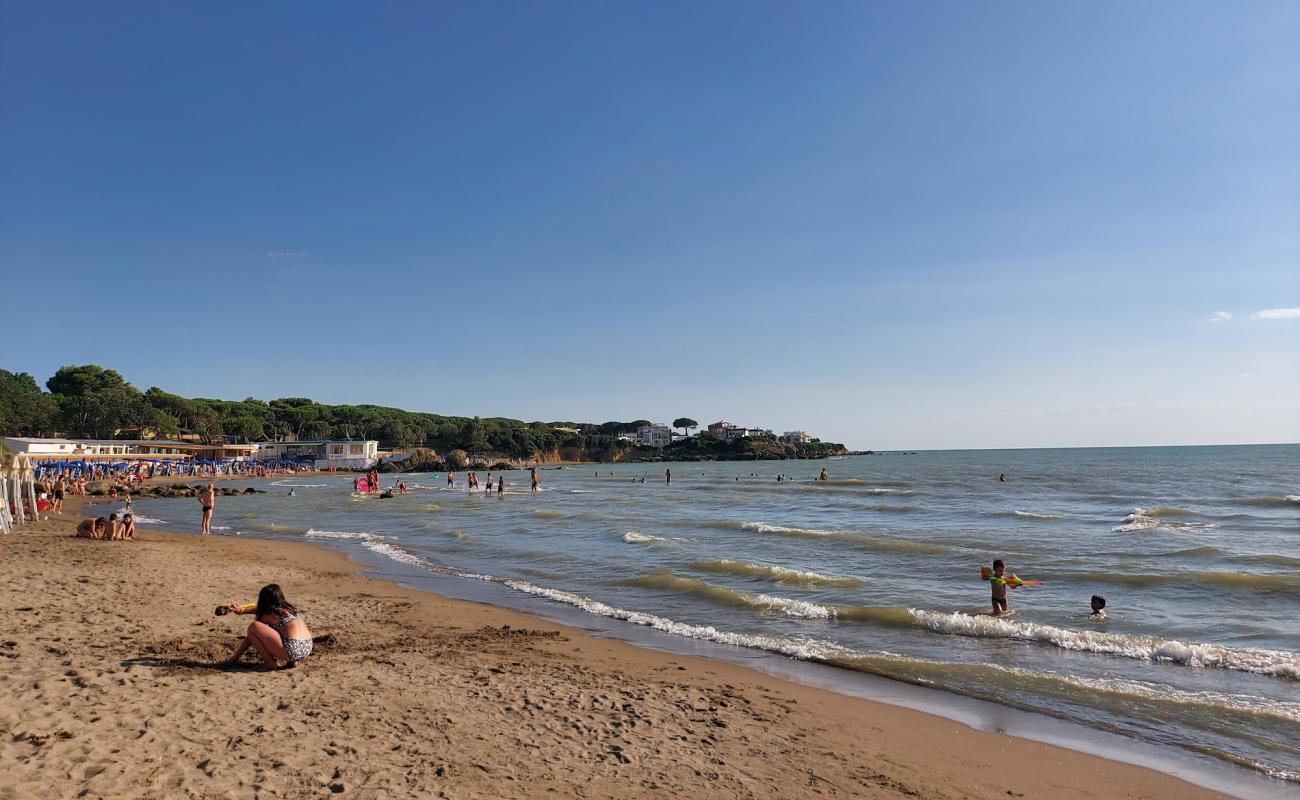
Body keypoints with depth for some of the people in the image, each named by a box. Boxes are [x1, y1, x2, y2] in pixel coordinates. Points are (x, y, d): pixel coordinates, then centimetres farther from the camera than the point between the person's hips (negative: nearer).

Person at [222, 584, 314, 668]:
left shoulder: (270, 614, 4)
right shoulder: (288, 607, 23)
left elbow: (250, 636, 12)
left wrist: (236, 657, 23)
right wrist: (242, 610, 41)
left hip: (292, 650, -8)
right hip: (307, 649, 8)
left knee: (253, 626, -1)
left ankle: (270, 662, 2)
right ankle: (292, 661, 18)